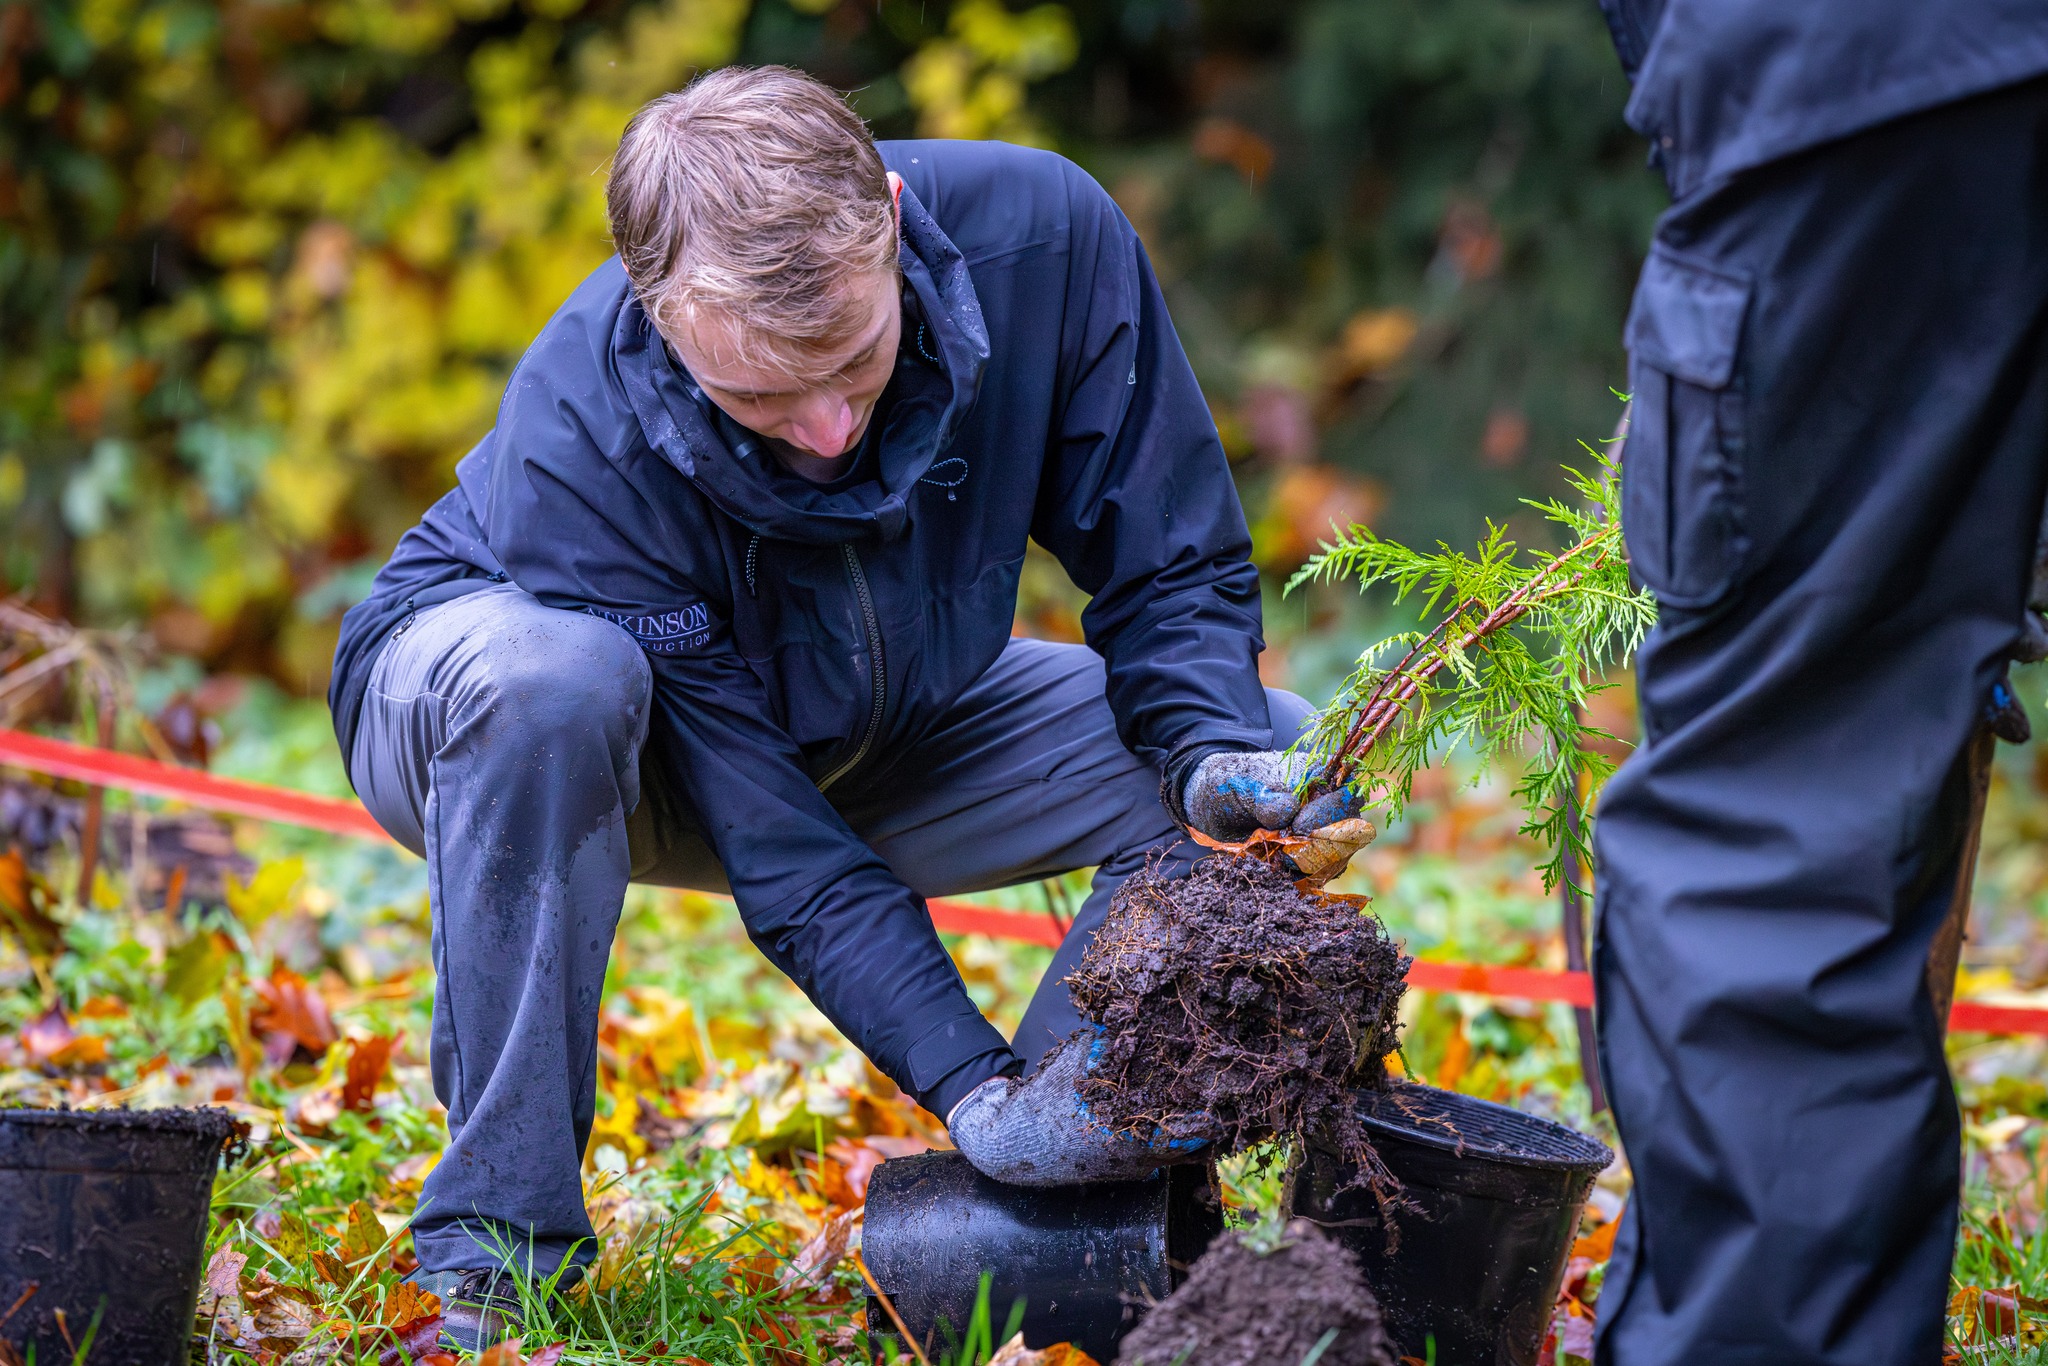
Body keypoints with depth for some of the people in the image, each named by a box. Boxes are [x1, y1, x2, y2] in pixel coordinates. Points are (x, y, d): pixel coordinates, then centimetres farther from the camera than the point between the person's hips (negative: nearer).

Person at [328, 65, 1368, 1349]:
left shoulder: (1038, 232, -29)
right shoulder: (578, 441, -37)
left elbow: (1174, 567, -15)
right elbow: (781, 855, -33)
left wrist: (1220, 755, -35)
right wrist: (975, 1086, -40)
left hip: (871, 729, 4)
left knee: (1269, 754, -17)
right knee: (548, 678, -41)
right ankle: (497, 1245, -28)